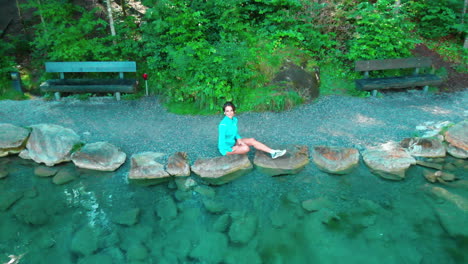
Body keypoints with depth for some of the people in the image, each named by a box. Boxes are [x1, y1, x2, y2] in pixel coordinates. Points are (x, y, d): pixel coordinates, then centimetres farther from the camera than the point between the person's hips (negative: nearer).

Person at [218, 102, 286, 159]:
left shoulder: (234, 120, -1)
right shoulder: (223, 124, -27)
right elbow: (221, 142, -25)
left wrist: (239, 139, -4)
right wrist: (232, 150, -16)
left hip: (233, 143, 8)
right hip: (226, 149, -8)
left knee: (252, 140, -6)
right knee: (246, 148, -30)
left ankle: (273, 152, -6)